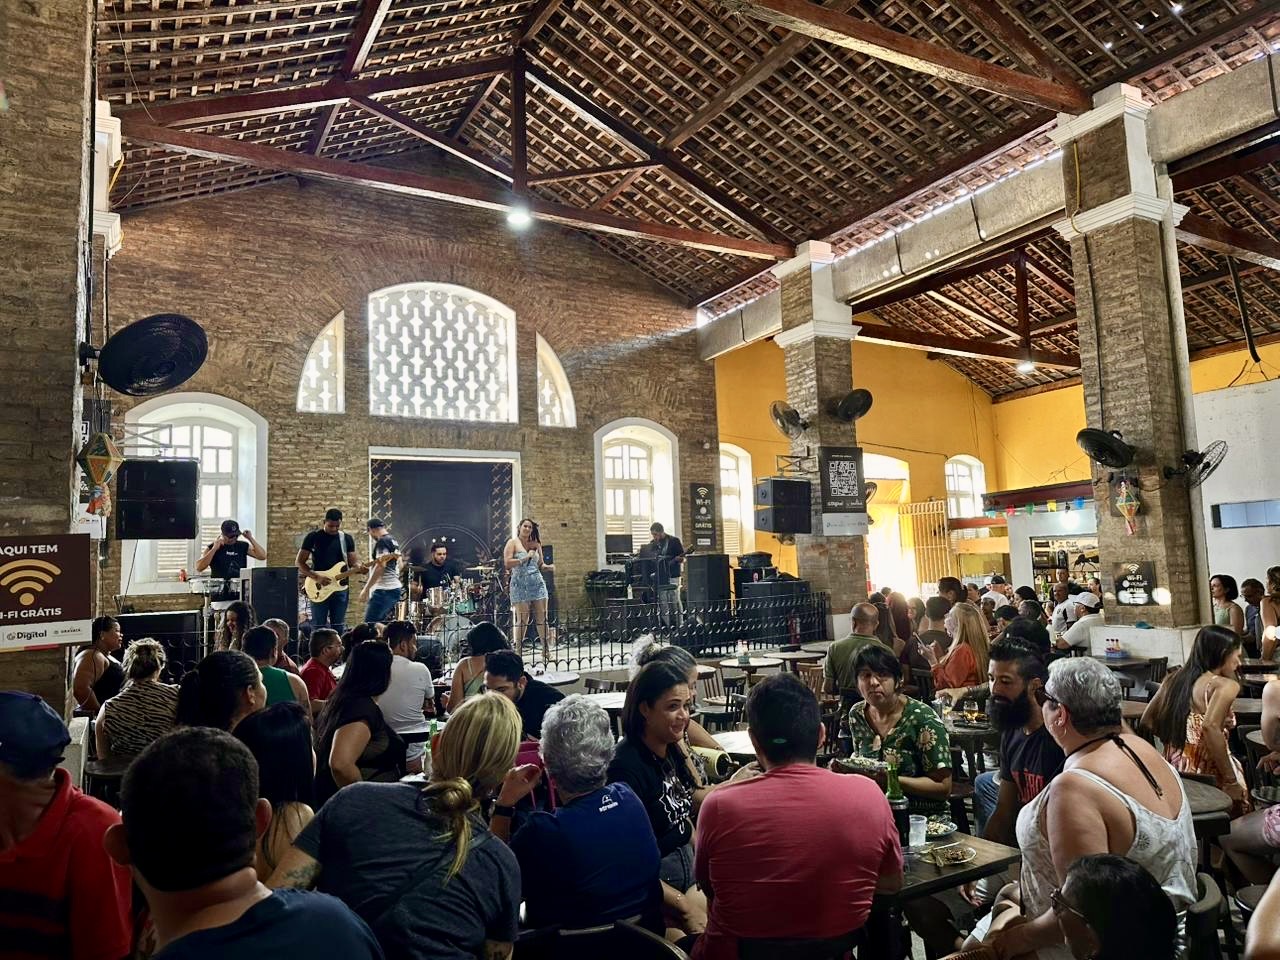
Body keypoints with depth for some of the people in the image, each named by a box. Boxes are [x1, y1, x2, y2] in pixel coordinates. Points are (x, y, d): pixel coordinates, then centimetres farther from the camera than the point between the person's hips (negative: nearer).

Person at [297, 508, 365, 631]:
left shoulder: (347, 539, 7)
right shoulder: (313, 537, -1)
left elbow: (353, 563, 6)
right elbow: (300, 563, -2)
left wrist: (359, 568, -18)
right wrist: (316, 577, -15)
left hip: (340, 588, 2)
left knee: (339, 628, 5)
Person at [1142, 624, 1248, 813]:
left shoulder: (1174, 680, 12)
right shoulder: (1226, 685, -7)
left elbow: (1147, 720, 16)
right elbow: (1210, 728, -23)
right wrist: (1231, 781, -18)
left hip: (1173, 767, 6)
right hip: (1207, 777, -6)